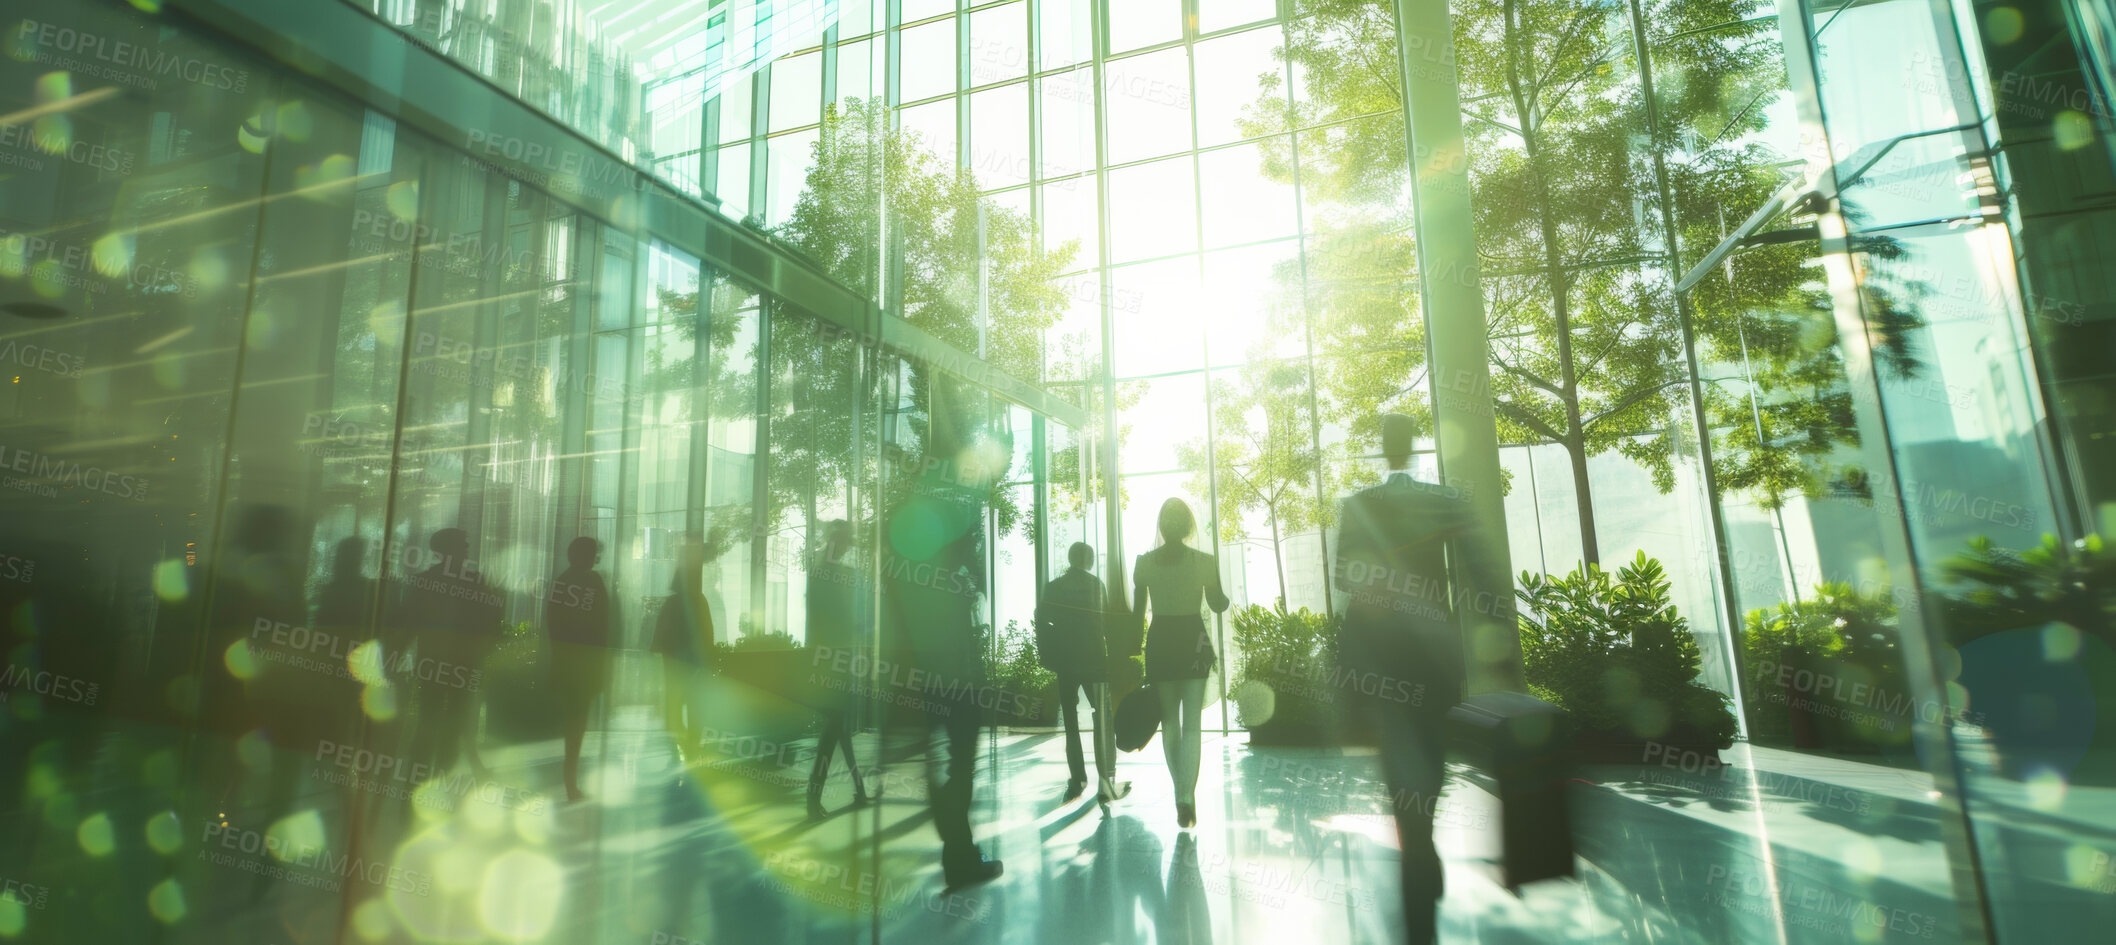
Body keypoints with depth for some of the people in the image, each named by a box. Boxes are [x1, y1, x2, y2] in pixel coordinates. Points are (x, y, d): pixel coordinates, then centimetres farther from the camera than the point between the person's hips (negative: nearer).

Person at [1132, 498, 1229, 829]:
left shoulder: (1144, 562, -2)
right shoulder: (1205, 561, -6)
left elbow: (1137, 613, 1)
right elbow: (1218, 605, 5)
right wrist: (1226, 596, 28)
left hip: (1159, 642, 1)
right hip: (1193, 641, -1)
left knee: (1169, 722, 15)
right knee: (1191, 724, 3)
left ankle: (1182, 795, 24)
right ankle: (1187, 797, -11)